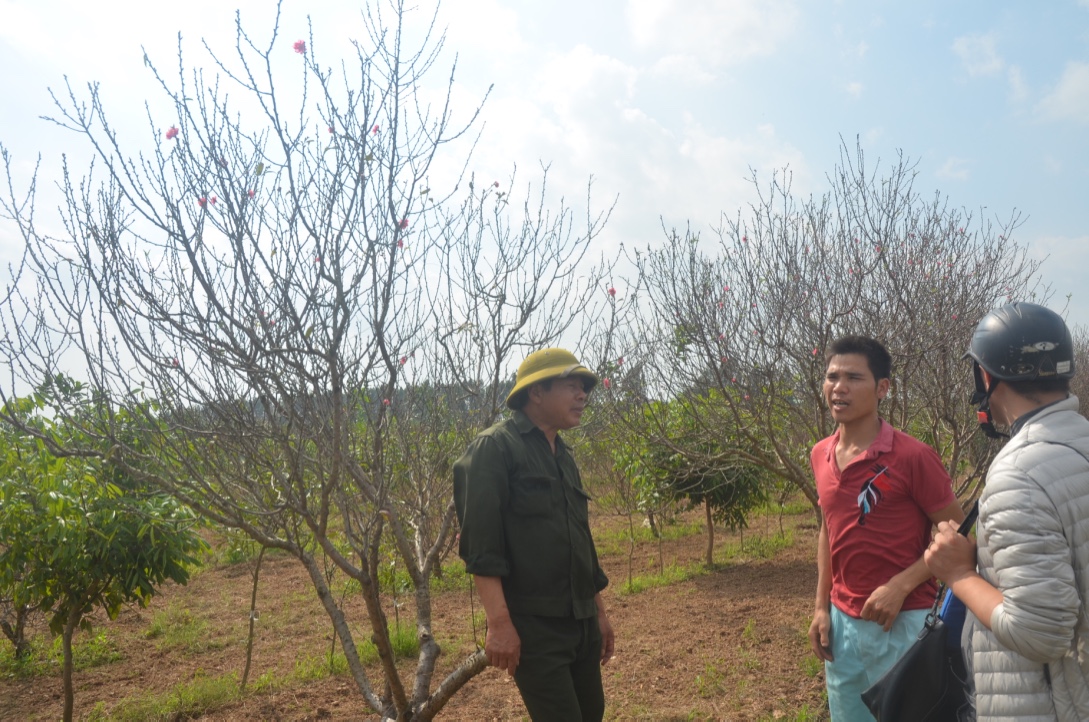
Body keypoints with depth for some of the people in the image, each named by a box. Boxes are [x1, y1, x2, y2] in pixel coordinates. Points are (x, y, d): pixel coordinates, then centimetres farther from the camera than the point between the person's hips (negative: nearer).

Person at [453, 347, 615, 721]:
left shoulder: (563, 456, 17)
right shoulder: (494, 447, -9)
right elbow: (480, 542, -17)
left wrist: (599, 611, 22)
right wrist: (499, 623, -23)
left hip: (582, 624, 8)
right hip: (532, 627, -8)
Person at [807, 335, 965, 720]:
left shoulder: (913, 456, -15)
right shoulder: (820, 455, 3)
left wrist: (900, 587, -18)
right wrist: (822, 607, 9)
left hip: (904, 622, -5)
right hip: (842, 622, 6)